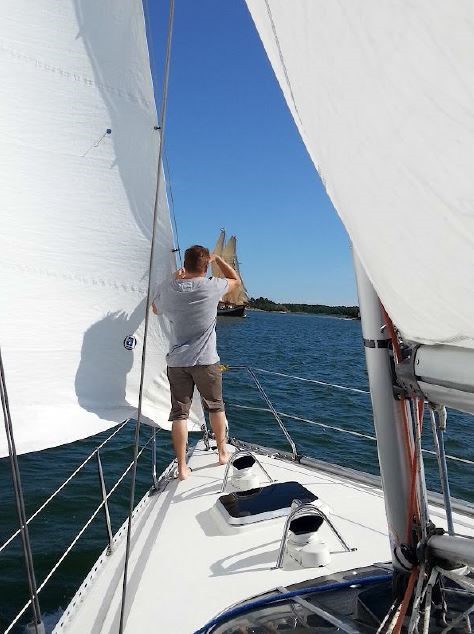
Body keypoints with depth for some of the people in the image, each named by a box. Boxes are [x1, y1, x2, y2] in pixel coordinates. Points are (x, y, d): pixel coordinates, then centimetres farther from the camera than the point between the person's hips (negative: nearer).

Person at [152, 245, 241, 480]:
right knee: (216, 407, 18)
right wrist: (217, 258, 21)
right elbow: (236, 280, 12)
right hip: (206, 361, -1)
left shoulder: (167, 289, -3)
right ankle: (222, 452, 33)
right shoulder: (212, 287, -10)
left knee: (179, 414, 6)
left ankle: (182, 467, 11)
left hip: (176, 362, 1)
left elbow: (155, 309, 20)